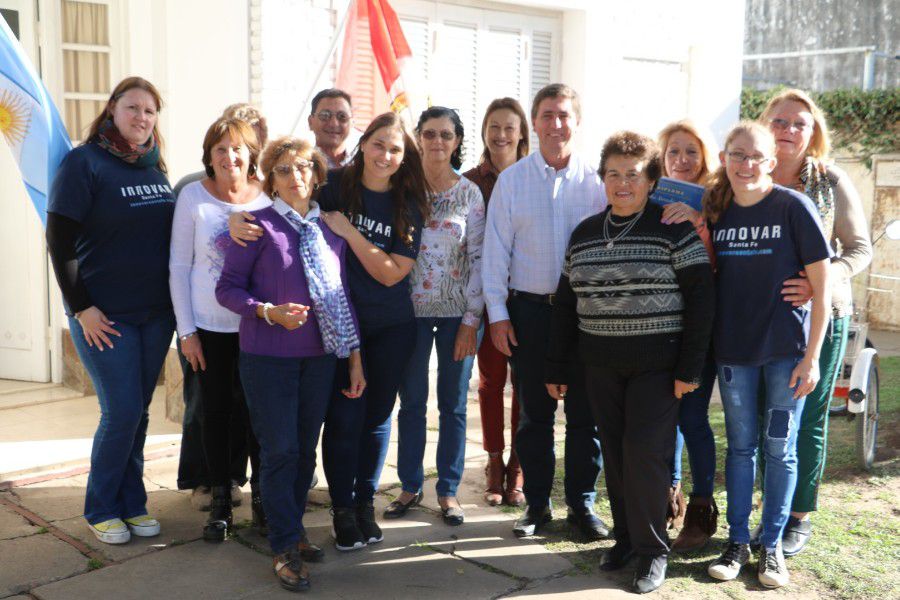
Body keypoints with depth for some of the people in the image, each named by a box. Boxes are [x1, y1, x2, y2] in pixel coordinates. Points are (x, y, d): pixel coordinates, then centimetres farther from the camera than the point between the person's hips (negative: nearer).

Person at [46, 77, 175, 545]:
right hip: (104, 315, -5)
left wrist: (176, 297, 9)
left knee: (138, 411, 11)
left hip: (156, 312, 5)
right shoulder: (84, 163, -9)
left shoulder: (155, 167, 8)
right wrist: (81, 308, -13)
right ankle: (101, 509, 16)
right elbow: (59, 241, -10)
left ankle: (131, 502, 25)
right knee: (122, 411, -4)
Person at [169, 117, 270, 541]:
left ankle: (261, 493, 24)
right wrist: (186, 330, -4)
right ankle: (220, 501, 21)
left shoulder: (268, 197, -1)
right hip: (209, 327, 0)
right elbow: (179, 266, -1)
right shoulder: (193, 196, -3)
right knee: (215, 411, 7)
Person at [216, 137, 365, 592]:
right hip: (268, 357, -4)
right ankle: (286, 549, 12)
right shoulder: (258, 226, -8)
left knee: (306, 449, 13)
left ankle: (292, 529, 31)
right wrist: (270, 312, -22)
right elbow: (227, 288, -6)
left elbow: (341, 295, 10)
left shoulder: (330, 229, 6)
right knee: (280, 450, -1)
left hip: (319, 357, 5)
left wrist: (355, 357, 9)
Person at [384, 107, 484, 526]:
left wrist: (471, 319, -6)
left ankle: (448, 490, 19)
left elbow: (479, 259, -1)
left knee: (453, 404, 7)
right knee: (411, 401, 8)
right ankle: (410, 486, 22)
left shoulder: (470, 193, 1)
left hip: (456, 311, 0)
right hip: (411, 309, 1)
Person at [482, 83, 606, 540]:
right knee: (534, 412, 8)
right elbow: (496, 250, 2)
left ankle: (582, 503, 22)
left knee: (584, 412, 7)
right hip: (529, 310, 0)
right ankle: (537, 504, 22)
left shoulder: (596, 181, 1)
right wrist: (497, 313, -3)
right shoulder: (511, 180, 3)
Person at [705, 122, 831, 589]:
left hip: (786, 350, -3)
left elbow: (821, 284, -9)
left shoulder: (793, 207, -9)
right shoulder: (716, 212, 3)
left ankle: (772, 545, 20)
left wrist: (812, 357, -11)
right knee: (740, 445, 11)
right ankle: (737, 541, 22)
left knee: (780, 448, 6)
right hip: (733, 350, 3)